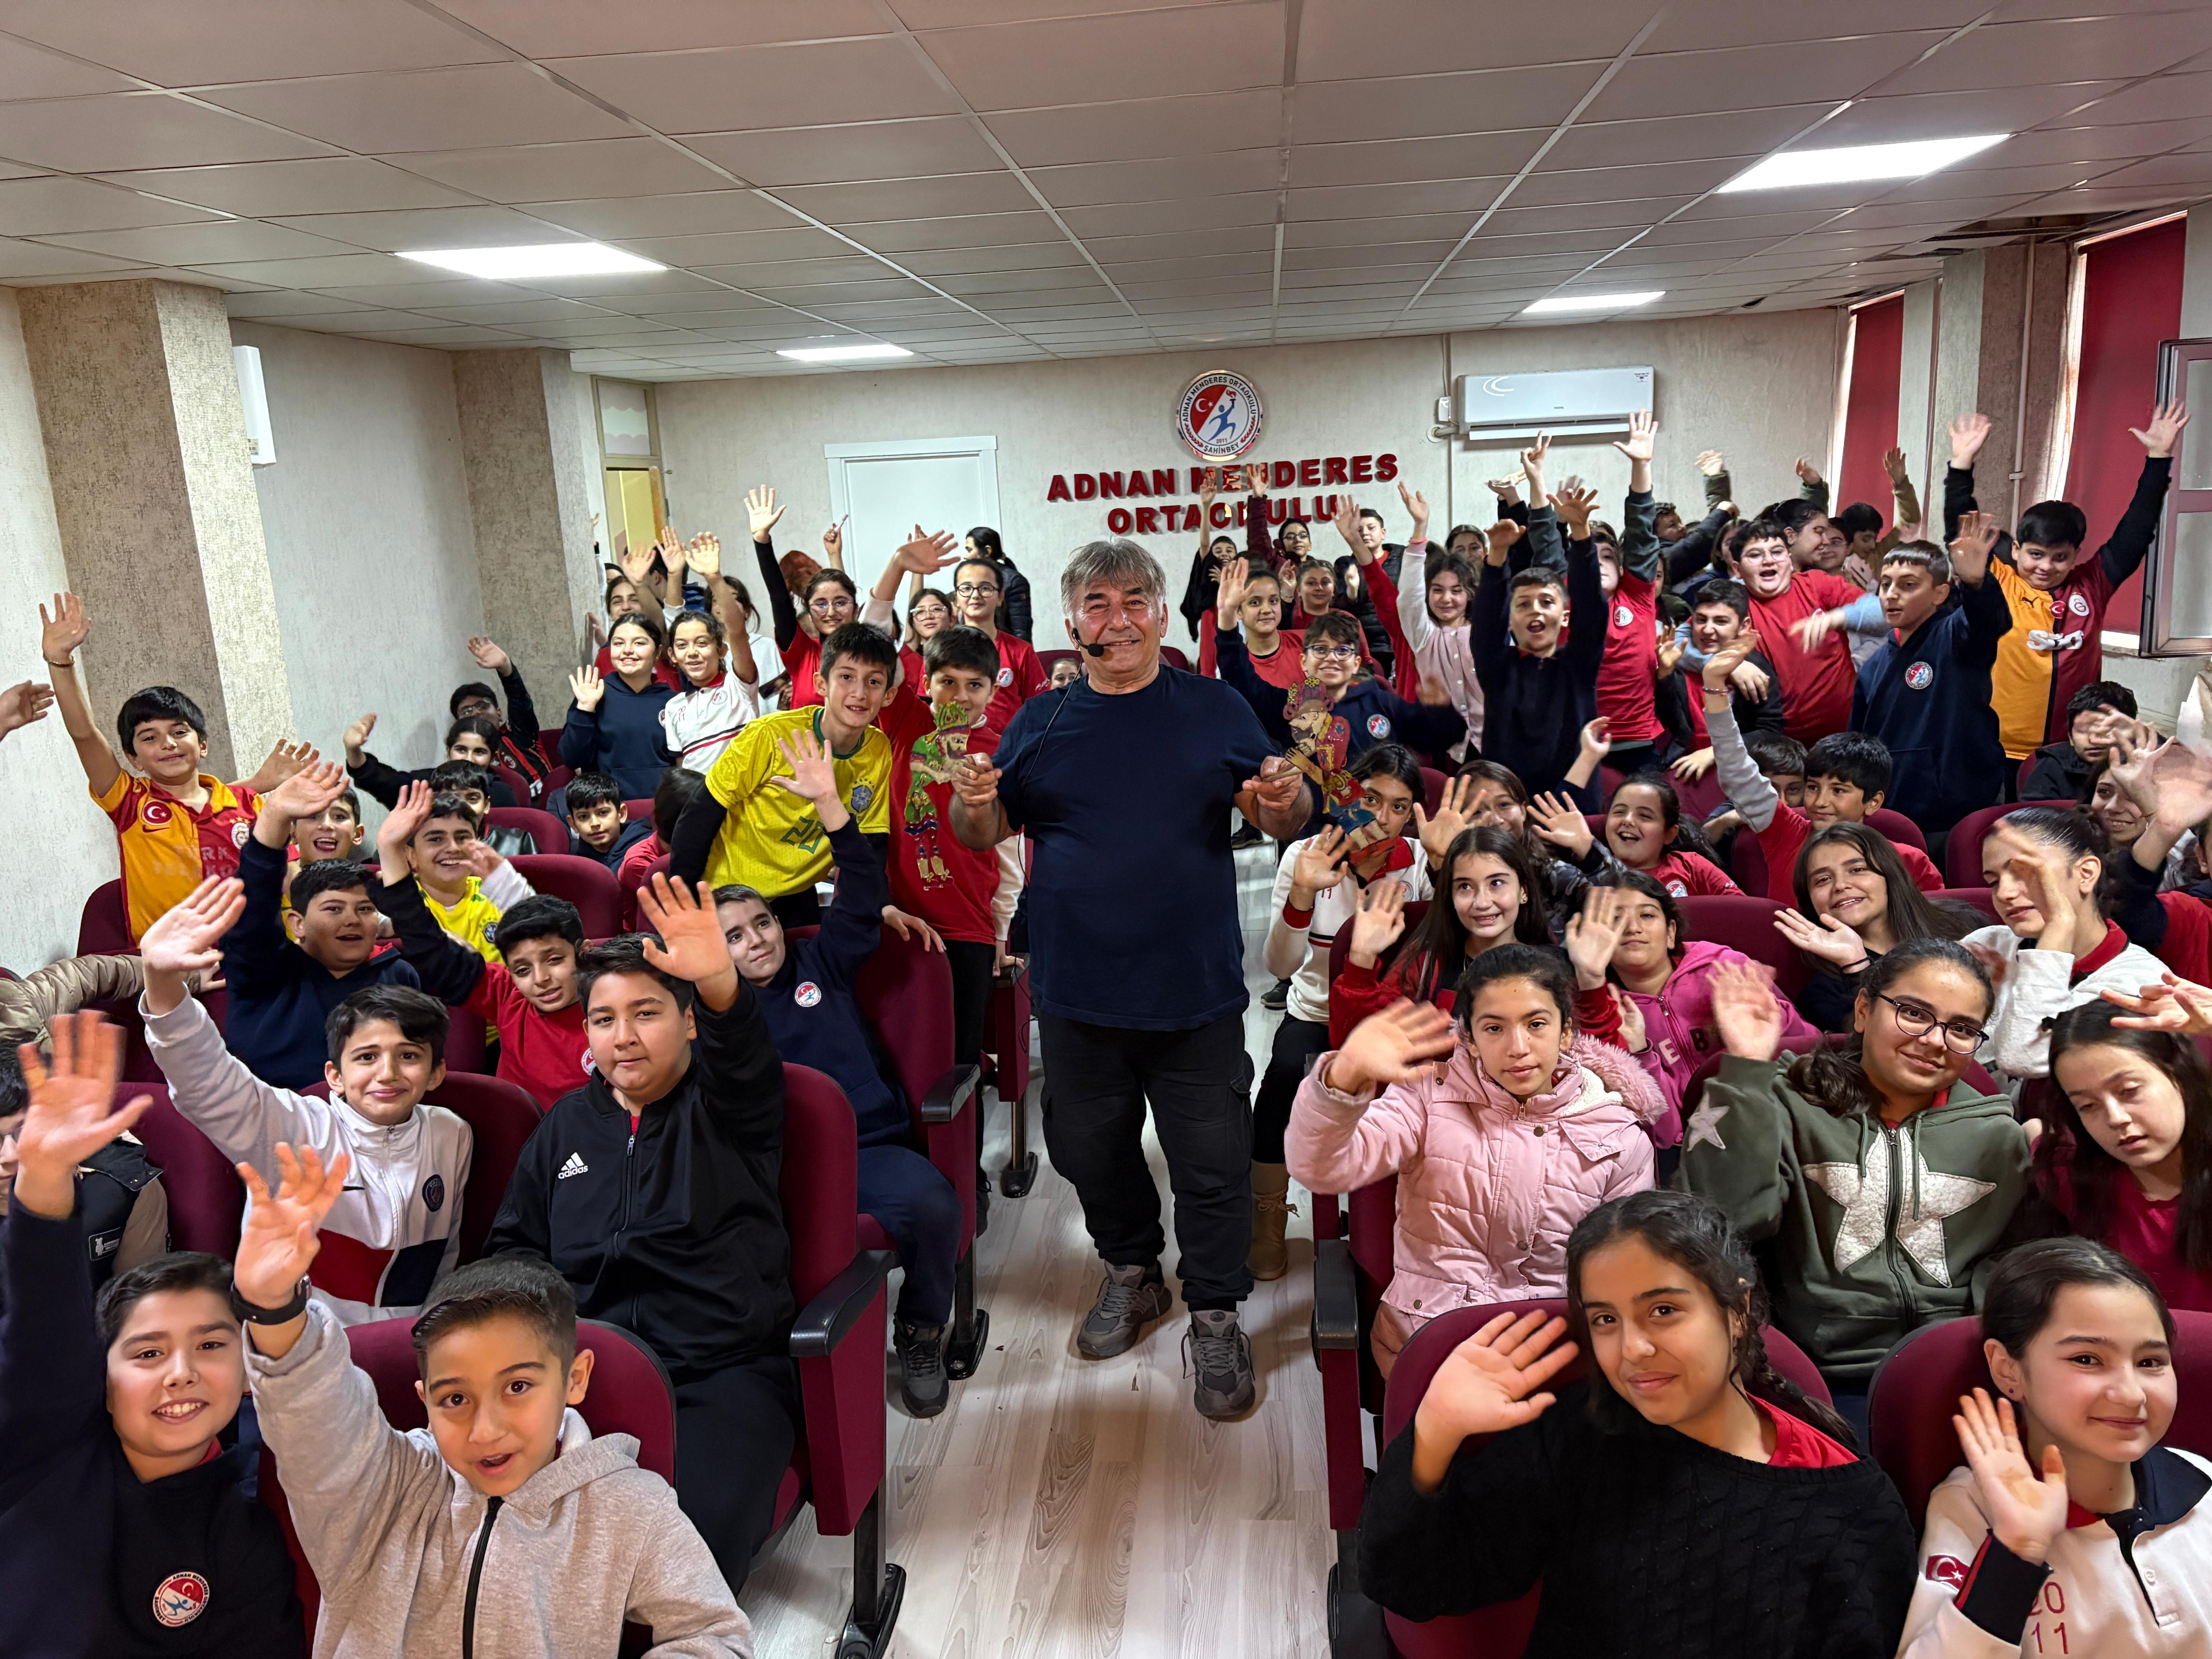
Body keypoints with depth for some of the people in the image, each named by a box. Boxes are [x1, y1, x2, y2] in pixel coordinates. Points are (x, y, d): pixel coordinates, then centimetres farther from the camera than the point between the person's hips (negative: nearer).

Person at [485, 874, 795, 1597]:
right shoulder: (567, 1125, 20)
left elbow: (743, 1050, -19)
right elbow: (514, 1242, 27)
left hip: (723, 1372, -3)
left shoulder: (723, 1105, 6)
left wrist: (718, 980, -42)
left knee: (695, 1535, -29)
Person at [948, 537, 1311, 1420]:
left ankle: (1215, 1317, 24)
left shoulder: (1217, 710, 1)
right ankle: (1131, 1270, 41)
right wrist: (971, 801, -15)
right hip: (1078, 992, 2)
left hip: (1196, 991, -2)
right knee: (1089, 1149, 17)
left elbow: (1288, 823, 4)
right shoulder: (1041, 723, 5)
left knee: (1212, 1165, 6)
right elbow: (985, 835, 8)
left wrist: (1284, 800, -20)